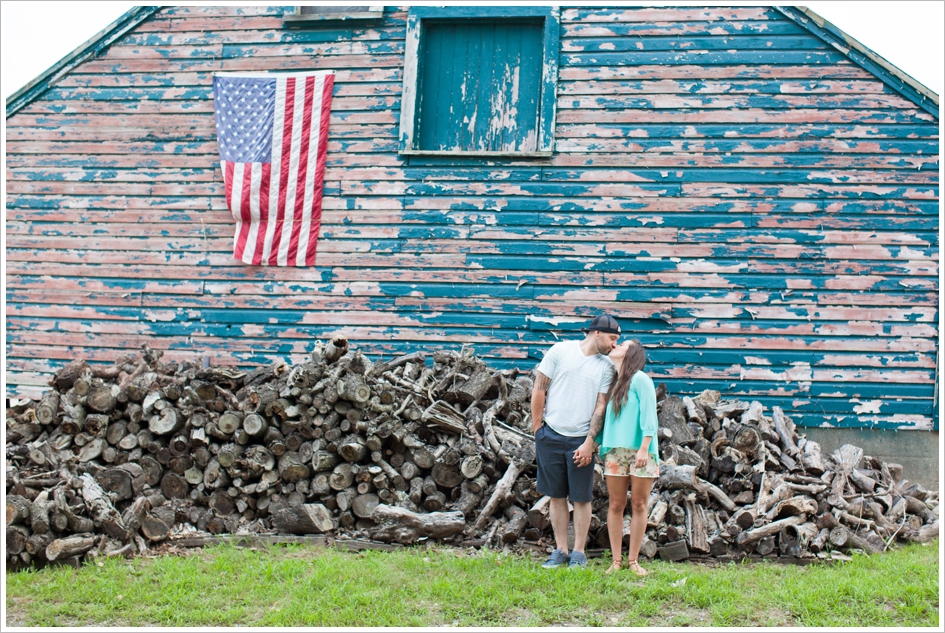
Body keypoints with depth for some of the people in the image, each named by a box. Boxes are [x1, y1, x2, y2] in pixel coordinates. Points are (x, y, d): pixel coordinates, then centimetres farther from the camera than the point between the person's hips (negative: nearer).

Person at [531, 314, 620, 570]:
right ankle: (560, 550, 17)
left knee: (581, 498, 3)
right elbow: (539, 390, 1)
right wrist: (537, 429, 0)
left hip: (581, 440, 0)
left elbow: (601, 406, -1)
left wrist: (589, 443, -9)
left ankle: (579, 553, 13)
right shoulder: (560, 350, -1)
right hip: (551, 435, 0)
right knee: (557, 496, 7)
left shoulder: (606, 366, 3)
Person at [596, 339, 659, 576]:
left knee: (639, 506, 2)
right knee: (616, 506, 4)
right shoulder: (613, 383, 15)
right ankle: (616, 560, 8)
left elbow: (648, 415, -10)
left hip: (639, 451, -5)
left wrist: (644, 449, -18)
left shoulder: (640, 379, -3)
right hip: (615, 451, 5)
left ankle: (633, 560, 7)